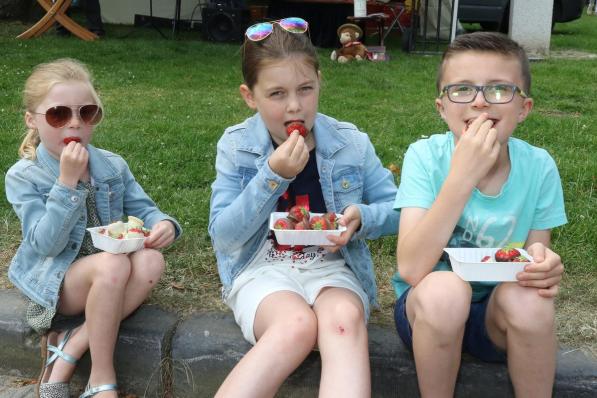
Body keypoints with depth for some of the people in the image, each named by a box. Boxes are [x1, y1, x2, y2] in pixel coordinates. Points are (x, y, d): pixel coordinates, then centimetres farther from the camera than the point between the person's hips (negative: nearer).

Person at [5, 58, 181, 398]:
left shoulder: (113, 165, 2)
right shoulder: (23, 177, -11)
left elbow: (142, 209, 3)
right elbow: (46, 244, -20)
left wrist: (163, 224, -22)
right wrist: (67, 181, -28)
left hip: (110, 266, 5)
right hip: (54, 279, -4)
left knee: (151, 261, -27)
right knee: (111, 265, -35)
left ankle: (70, 349, -20)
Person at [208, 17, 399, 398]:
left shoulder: (350, 142, 0)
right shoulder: (235, 146, -1)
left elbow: (395, 211, 8)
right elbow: (223, 235, -6)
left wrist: (361, 218, -16)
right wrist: (273, 176, -19)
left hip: (332, 268, 2)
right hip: (263, 270, -1)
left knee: (345, 318, -34)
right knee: (297, 324, -34)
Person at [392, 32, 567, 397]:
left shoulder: (538, 167, -11)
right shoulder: (426, 157, -17)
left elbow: (535, 261, -1)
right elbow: (412, 269, -28)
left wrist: (545, 268, -26)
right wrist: (462, 176, -34)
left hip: (499, 313, 2)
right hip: (428, 307, -1)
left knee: (529, 298, -30)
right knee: (445, 289, -33)